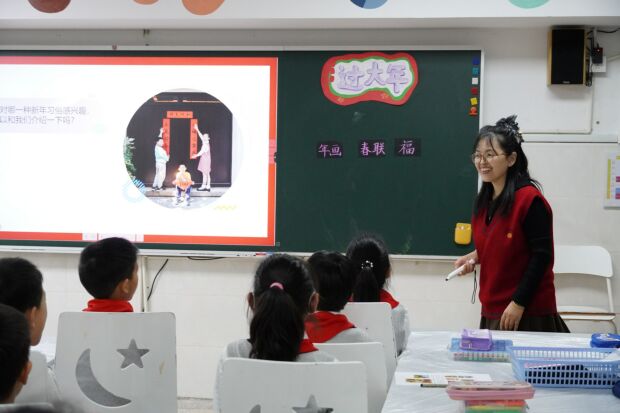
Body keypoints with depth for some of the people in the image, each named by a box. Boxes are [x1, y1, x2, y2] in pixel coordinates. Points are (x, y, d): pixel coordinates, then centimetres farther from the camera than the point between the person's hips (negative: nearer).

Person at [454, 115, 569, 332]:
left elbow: (542, 256, -16)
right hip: (492, 310, 7)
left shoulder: (530, 200, -15)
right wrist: (474, 257, 2)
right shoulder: (484, 200, 9)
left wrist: (519, 303, -18)